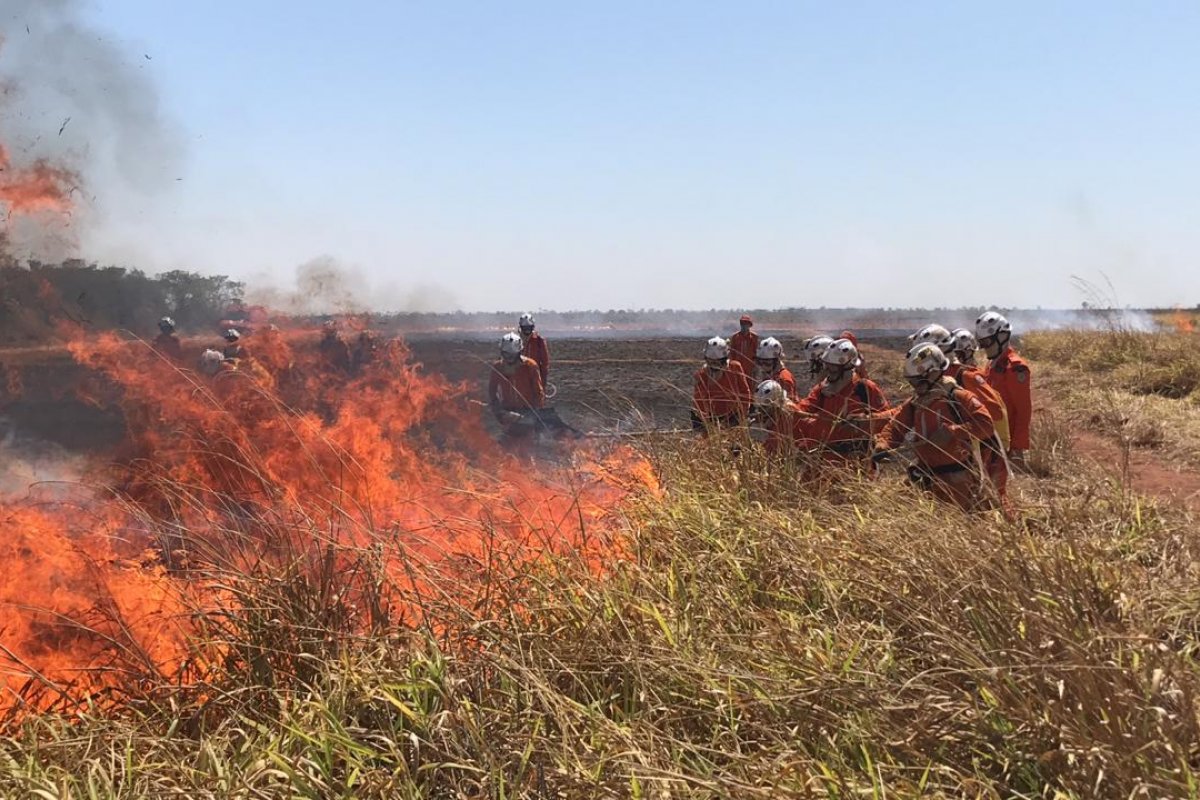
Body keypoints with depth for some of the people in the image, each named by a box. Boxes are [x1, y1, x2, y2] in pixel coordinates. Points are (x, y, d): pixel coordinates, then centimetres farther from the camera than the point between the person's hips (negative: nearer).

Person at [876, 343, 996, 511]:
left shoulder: (958, 398, -11)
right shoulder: (913, 404, 8)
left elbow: (986, 424, -19)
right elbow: (894, 429, 6)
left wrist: (952, 431, -26)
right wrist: (882, 448, -15)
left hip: (959, 480, -6)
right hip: (929, 480, 6)